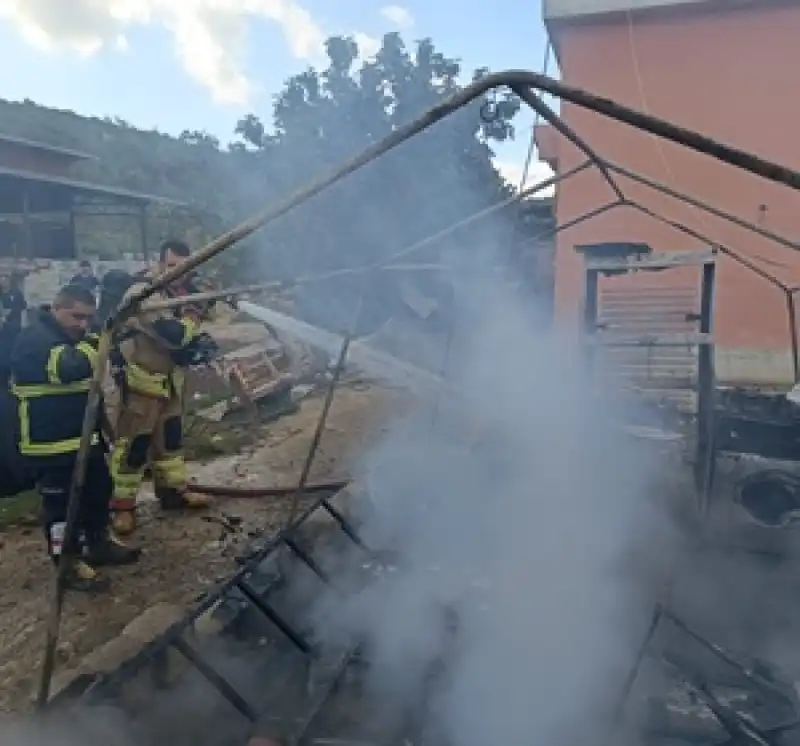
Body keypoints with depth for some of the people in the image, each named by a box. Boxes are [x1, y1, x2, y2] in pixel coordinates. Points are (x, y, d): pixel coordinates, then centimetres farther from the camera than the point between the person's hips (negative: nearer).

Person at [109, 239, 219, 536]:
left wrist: (199, 344, -7)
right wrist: (194, 313, -16)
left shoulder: (181, 292, 7)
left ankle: (173, 490, 31)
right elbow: (173, 335, -30)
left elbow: (184, 339, 14)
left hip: (169, 378, 9)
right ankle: (122, 505, 11)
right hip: (141, 381, -8)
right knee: (134, 442, -1)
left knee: (171, 434, 17)